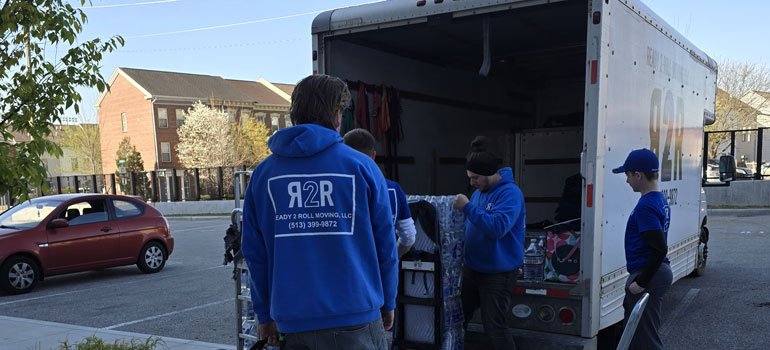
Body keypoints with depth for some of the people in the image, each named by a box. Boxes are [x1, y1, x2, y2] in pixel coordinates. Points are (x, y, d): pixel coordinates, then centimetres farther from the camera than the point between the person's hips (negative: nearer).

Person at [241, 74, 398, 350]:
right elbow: (385, 244, -2)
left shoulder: (263, 173, 1)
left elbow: (254, 252, 4)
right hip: (354, 316, -2)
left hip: (292, 320, 3)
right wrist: (387, 303, 11)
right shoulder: (361, 166, -6)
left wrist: (265, 315, 13)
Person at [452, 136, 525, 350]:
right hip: (473, 268, 9)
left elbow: (498, 227, -33)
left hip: (498, 273, -9)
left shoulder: (509, 193, -19)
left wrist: (468, 208, -30)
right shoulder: (480, 191, 8)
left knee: (494, 326, -4)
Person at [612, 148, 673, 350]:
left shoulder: (646, 206, -20)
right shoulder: (660, 200, 11)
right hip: (658, 273, 10)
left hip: (648, 275, -10)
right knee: (633, 331, 21)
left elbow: (660, 249, -25)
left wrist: (641, 282, -20)